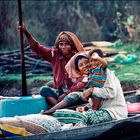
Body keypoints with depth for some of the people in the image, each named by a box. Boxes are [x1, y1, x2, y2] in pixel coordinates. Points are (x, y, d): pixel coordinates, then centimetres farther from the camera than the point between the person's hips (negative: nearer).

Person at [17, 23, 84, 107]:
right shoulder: (55, 55, 5)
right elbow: (37, 48, 5)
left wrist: (66, 94, -22)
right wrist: (26, 33, -6)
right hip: (59, 92, 4)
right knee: (44, 90, -23)